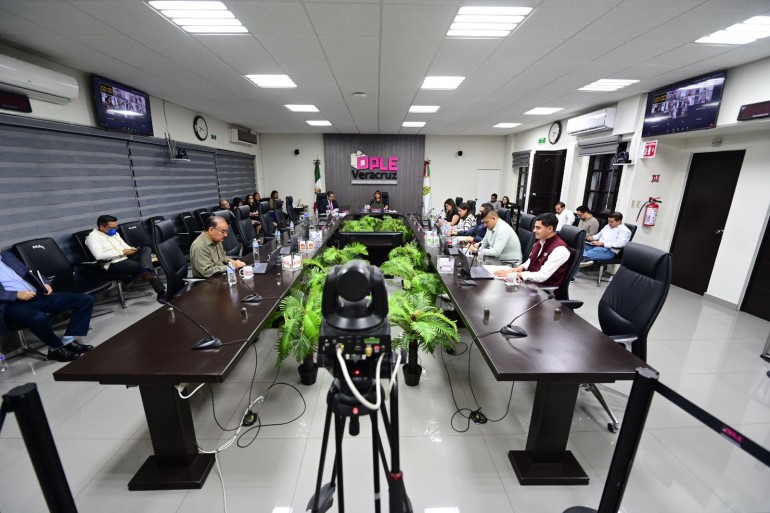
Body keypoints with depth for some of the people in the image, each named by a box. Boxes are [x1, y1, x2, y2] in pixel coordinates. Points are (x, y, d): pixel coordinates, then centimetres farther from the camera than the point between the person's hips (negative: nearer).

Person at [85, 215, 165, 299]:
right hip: (113, 264, -7)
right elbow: (99, 256, -20)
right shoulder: (93, 237, -4)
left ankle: (146, 272, -45)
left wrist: (131, 249, 0)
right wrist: (122, 252, -17)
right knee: (145, 266, -26)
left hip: (127, 258, 8)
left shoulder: (114, 233, 21)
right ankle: (161, 292, -26)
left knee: (146, 248, -21)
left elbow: (124, 245, 24)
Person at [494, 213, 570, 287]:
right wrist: (521, 268, -4)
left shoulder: (560, 249, -20)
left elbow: (541, 276, -24)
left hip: (544, 288, -7)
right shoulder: (540, 242, 4)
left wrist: (513, 274, -23)